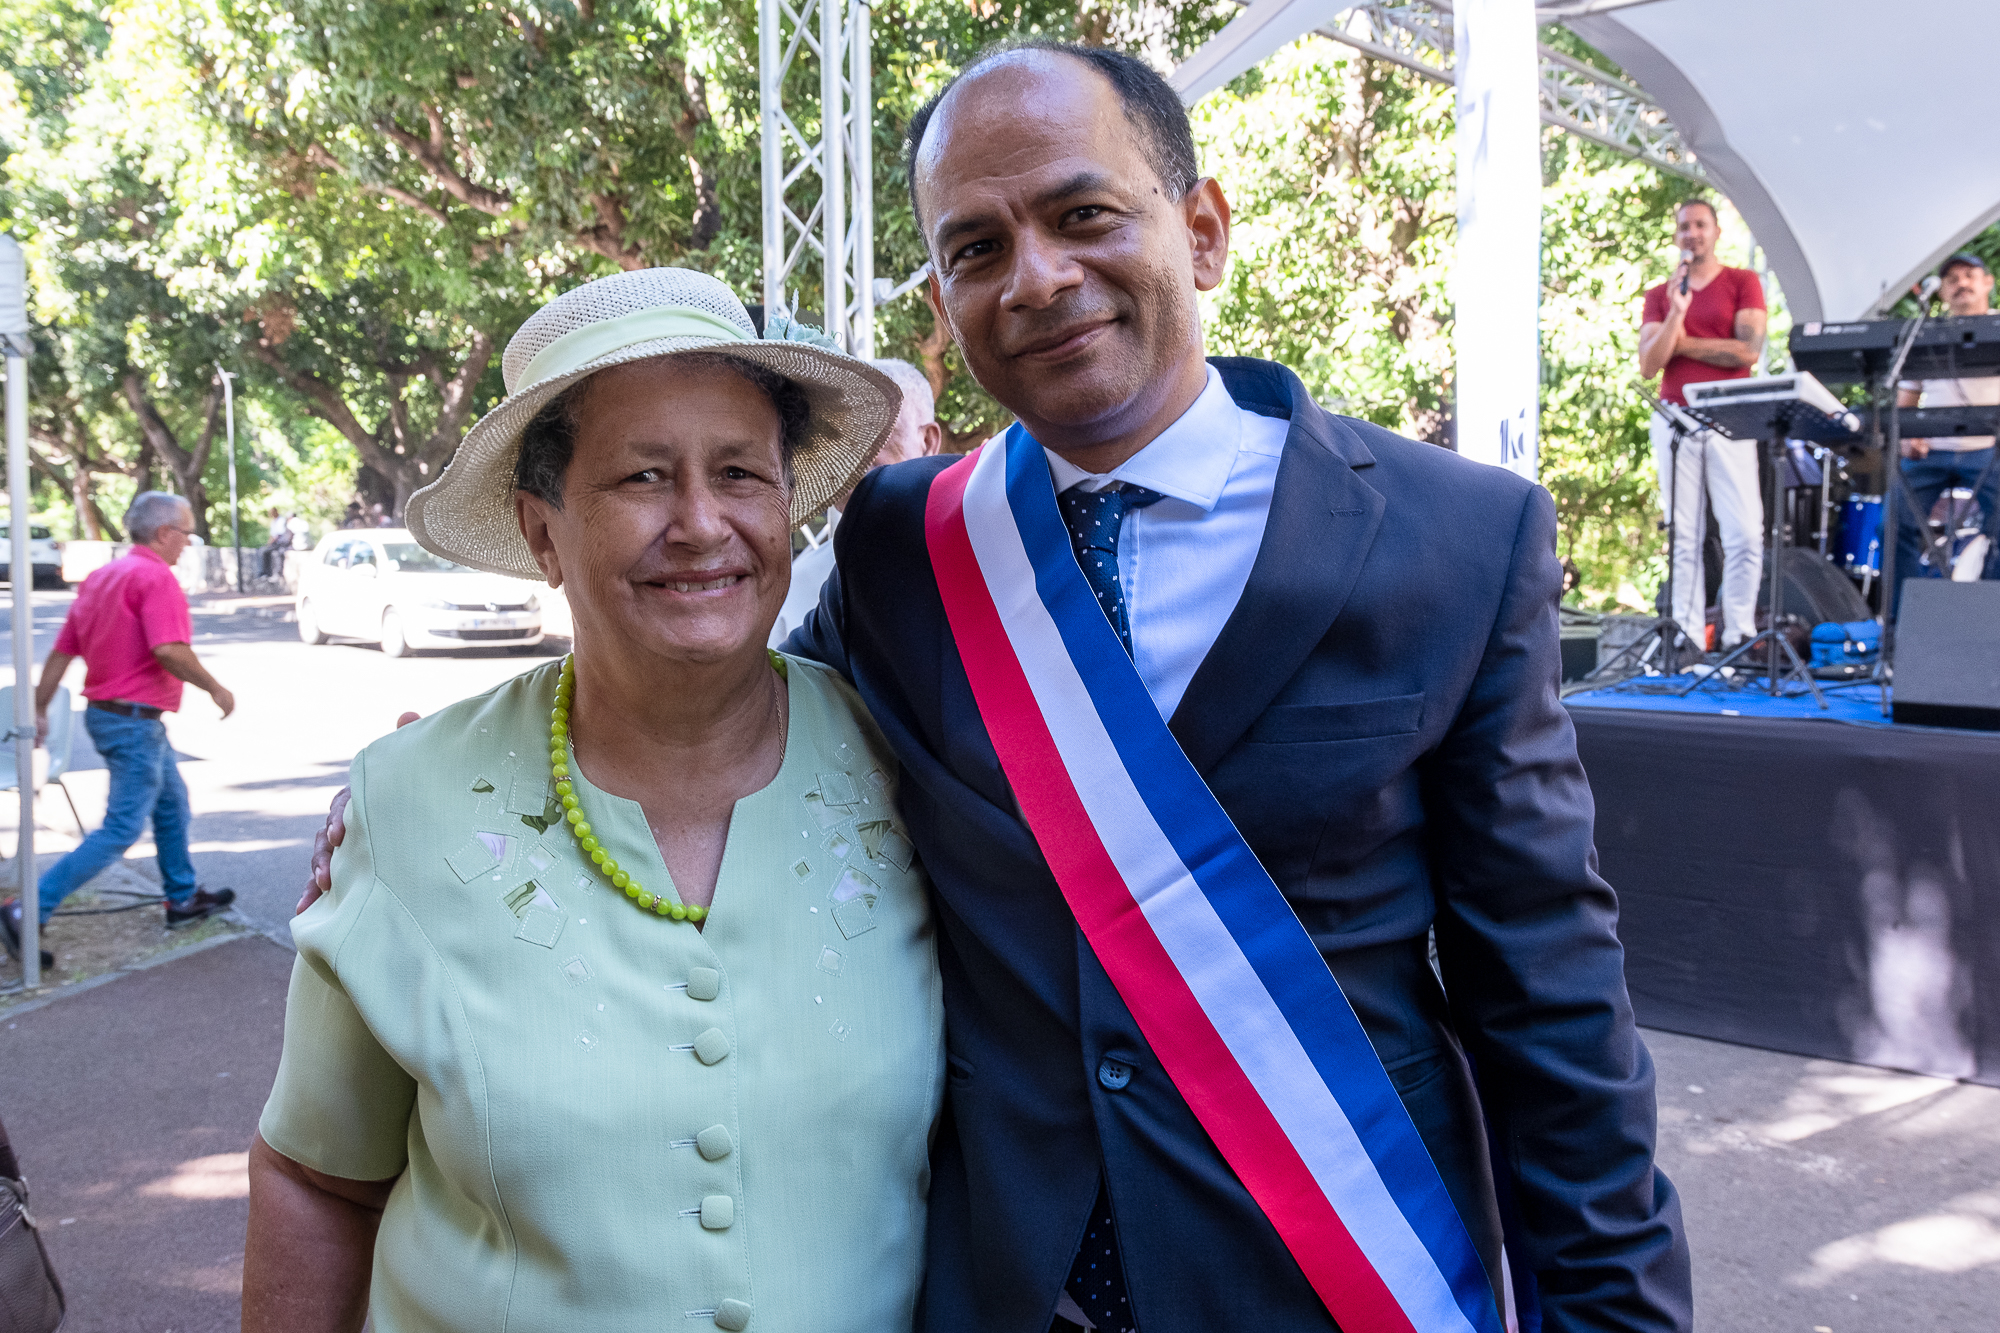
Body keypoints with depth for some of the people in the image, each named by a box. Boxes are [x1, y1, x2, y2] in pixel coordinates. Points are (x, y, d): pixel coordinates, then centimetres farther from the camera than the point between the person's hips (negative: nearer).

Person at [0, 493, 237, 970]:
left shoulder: (100, 577, 12)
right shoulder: (156, 577, -16)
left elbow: (61, 651, 12)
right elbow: (168, 650, -28)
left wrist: (40, 710, 16)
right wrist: (216, 689, -16)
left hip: (105, 711, 10)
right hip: (134, 721, -10)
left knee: (172, 804, 21)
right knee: (121, 830, -6)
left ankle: (183, 898, 32)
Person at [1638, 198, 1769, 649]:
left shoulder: (1743, 283, 8)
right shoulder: (1658, 296, 15)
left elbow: (1749, 351, -5)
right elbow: (1648, 365, 3)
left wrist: (1683, 343, 0)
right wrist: (1675, 313, -8)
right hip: (1674, 419, 2)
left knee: (1745, 534, -9)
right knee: (1683, 536, -1)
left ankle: (1739, 633, -3)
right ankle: (1688, 637, -1)